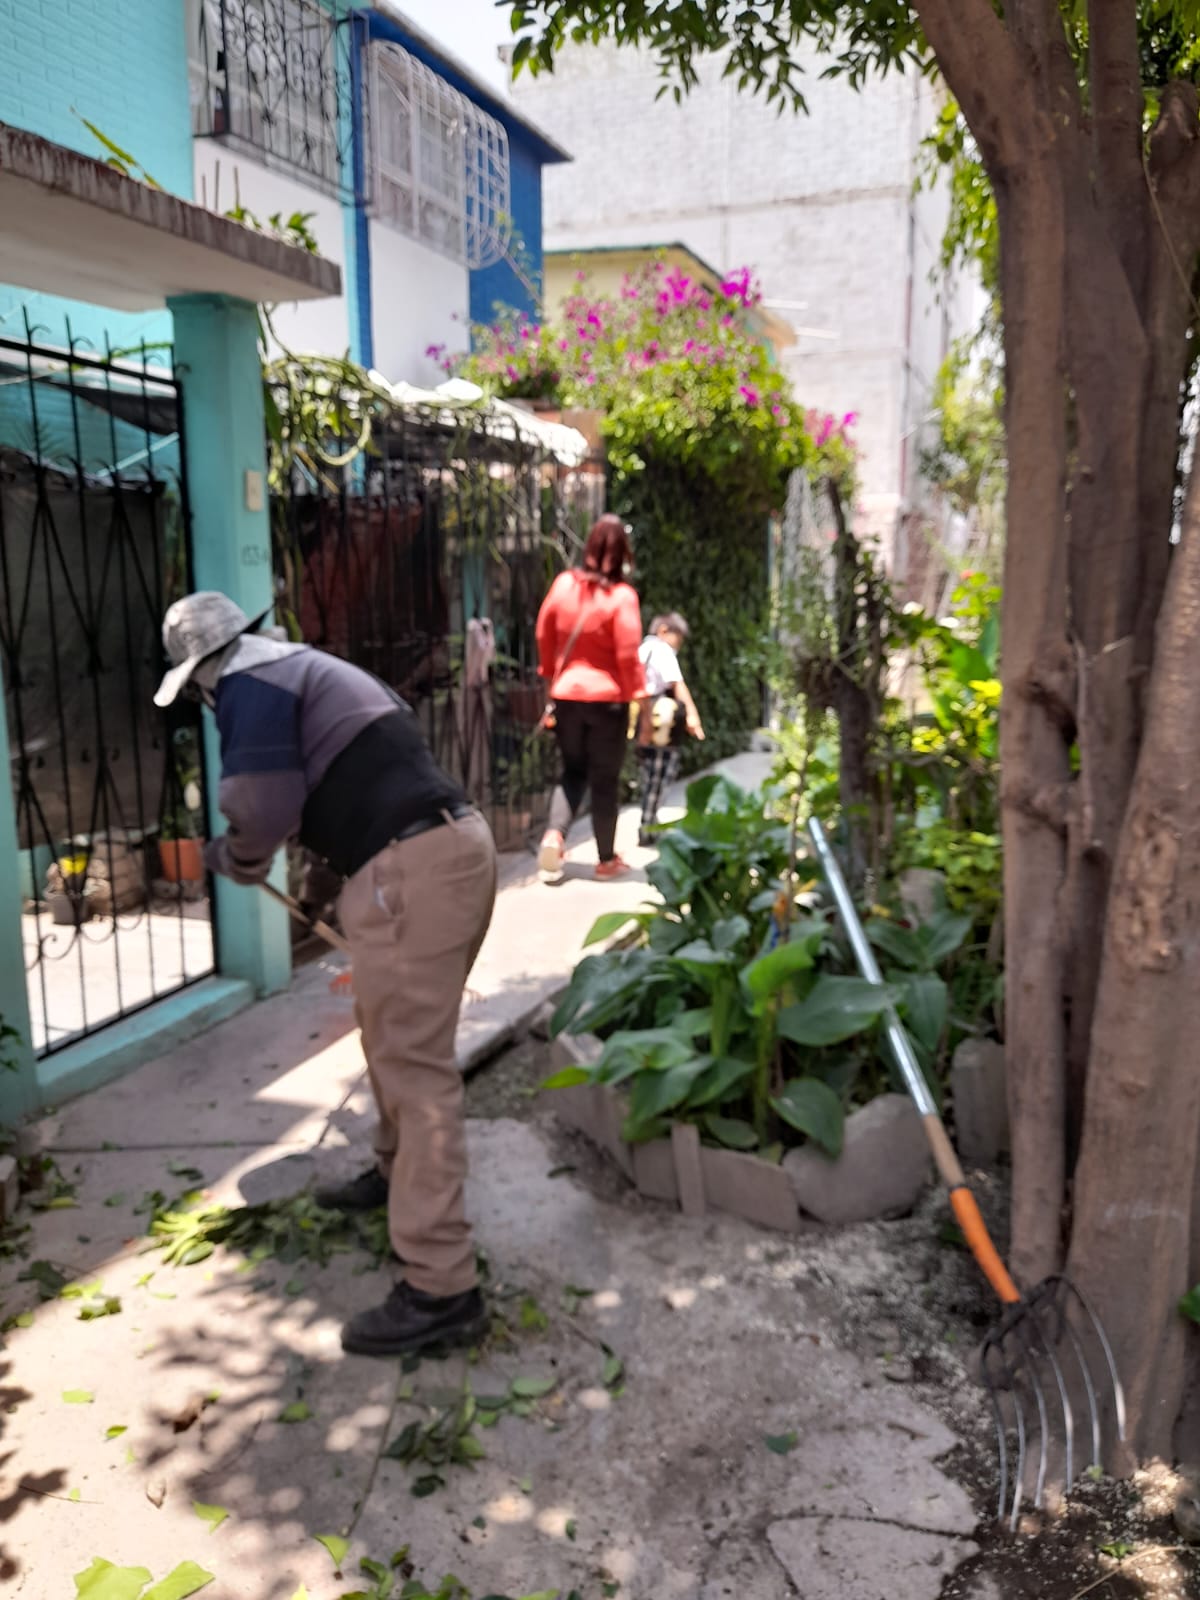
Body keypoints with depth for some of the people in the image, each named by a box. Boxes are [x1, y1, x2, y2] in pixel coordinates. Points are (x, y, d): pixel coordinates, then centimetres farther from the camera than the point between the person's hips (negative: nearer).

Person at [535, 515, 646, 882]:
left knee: (573, 771, 18)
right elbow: (628, 654, -14)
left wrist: (552, 674, 21)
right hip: (607, 698, -4)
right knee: (605, 779, 8)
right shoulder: (622, 595, -13)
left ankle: (554, 834, -5)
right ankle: (607, 860, 17)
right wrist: (639, 698, -5)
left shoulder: (563, 584, -1)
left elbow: (544, 635, 7)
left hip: (566, 695, 4)